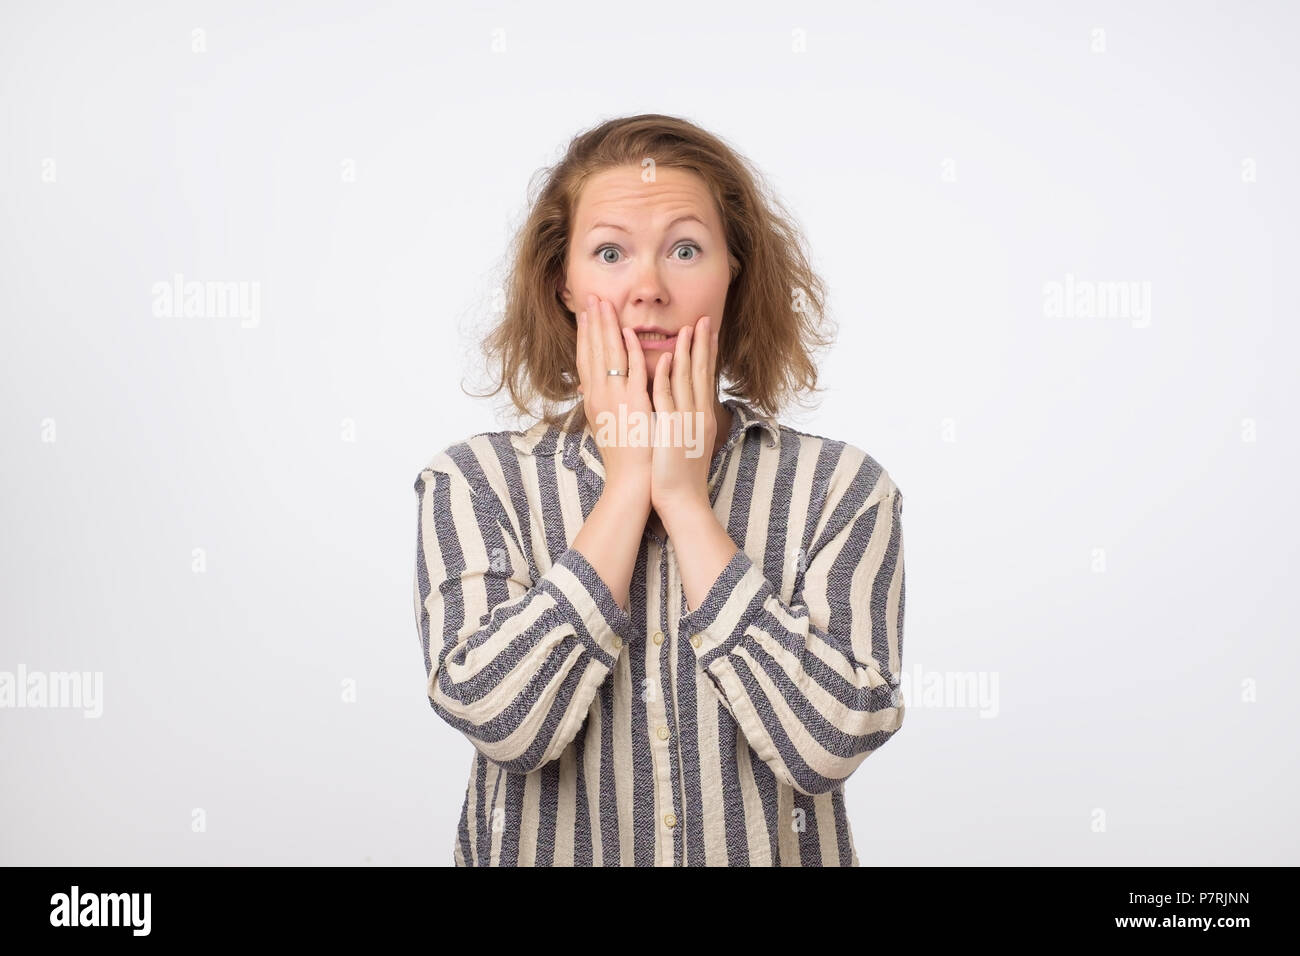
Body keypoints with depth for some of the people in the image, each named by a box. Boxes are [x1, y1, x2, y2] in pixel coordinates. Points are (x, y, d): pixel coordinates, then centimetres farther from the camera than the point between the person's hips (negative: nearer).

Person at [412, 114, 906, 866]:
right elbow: (499, 719, -14)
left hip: (770, 848, 0)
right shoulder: (471, 486, -1)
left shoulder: (843, 490, -3)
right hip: (550, 847, 1)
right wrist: (626, 485, -12)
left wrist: (685, 501, -12)